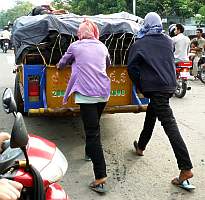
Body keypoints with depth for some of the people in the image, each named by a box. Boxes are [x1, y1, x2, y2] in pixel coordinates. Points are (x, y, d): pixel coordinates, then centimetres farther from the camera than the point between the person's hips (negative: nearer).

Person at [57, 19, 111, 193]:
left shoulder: (75, 46, 4)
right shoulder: (102, 46, 14)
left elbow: (62, 63, 20)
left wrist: (59, 66, 42)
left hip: (86, 93, -5)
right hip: (104, 93, 5)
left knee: (92, 131, -8)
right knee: (94, 126, 25)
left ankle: (101, 175, -14)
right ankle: (90, 152, 44)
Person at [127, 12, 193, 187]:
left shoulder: (140, 44, -5)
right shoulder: (168, 41, 11)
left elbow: (131, 67, -5)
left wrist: (141, 85, 5)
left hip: (154, 87, -7)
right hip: (169, 85, 7)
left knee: (169, 124, -12)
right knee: (151, 115, 24)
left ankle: (186, 169, -16)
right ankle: (141, 146, 42)